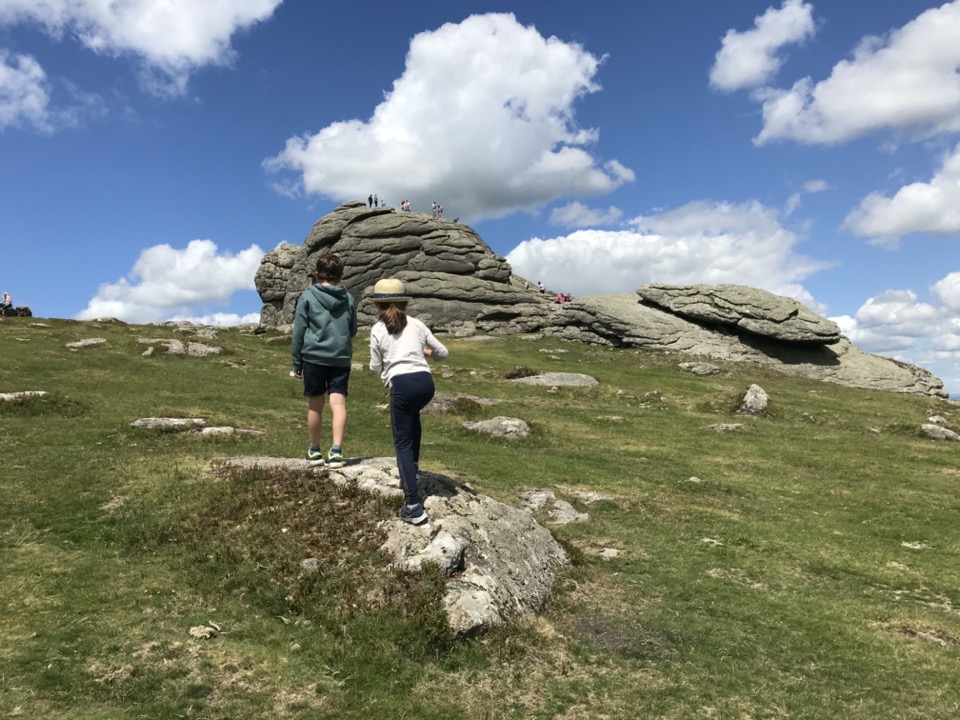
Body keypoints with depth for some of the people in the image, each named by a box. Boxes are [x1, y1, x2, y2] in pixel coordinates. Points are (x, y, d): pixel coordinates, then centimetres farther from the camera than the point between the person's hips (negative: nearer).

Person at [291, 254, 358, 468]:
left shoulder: (308, 296, 0)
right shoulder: (349, 299, 8)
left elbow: (299, 331, 1)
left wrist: (296, 362, 8)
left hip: (314, 357, -1)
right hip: (341, 358, 1)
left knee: (315, 405, 9)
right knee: (338, 404, -2)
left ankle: (314, 451, 21)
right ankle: (336, 450, -13)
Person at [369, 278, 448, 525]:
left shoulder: (378, 330, 8)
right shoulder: (417, 324, 15)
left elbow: (375, 368, 13)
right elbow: (443, 352, 21)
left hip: (402, 385, -4)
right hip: (426, 382, 4)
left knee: (402, 444, 4)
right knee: (413, 416, 37)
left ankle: (413, 507, -4)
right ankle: (412, 470, 37)